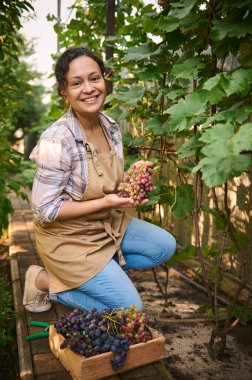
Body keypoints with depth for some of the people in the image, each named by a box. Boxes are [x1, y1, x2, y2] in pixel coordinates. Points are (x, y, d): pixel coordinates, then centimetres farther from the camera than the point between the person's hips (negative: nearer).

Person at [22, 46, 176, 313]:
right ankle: (46, 282, 8)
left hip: (108, 223, 7)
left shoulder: (110, 126, -4)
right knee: (132, 308, -3)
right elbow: (46, 211, -22)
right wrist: (105, 203, -27)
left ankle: (96, 271, 11)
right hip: (67, 237, -7)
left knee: (166, 246, 5)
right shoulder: (57, 140, -27)